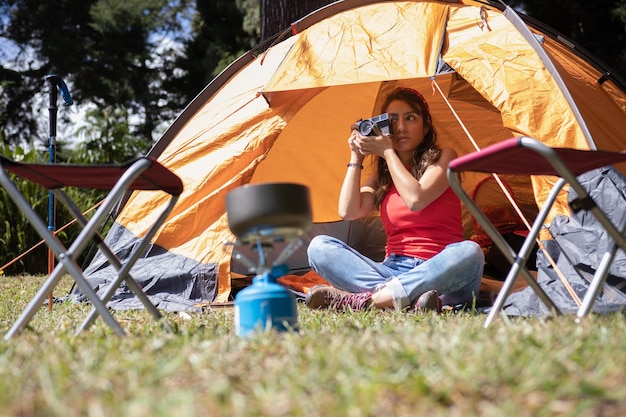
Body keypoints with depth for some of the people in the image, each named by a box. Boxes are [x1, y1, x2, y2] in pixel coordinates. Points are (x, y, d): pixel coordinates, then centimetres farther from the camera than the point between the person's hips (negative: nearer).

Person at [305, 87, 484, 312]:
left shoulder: (442, 158, 5)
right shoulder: (383, 172, 16)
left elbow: (415, 200, -15)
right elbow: (348, 211, 1)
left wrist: (387, 151, -5)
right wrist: (356, 157, 5)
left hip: (437, 272, -3)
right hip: (393, 269, 4)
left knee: (469, 253, -37)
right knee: (319, 246, -15)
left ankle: (361, 300, -40)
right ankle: (410, 300, -38)